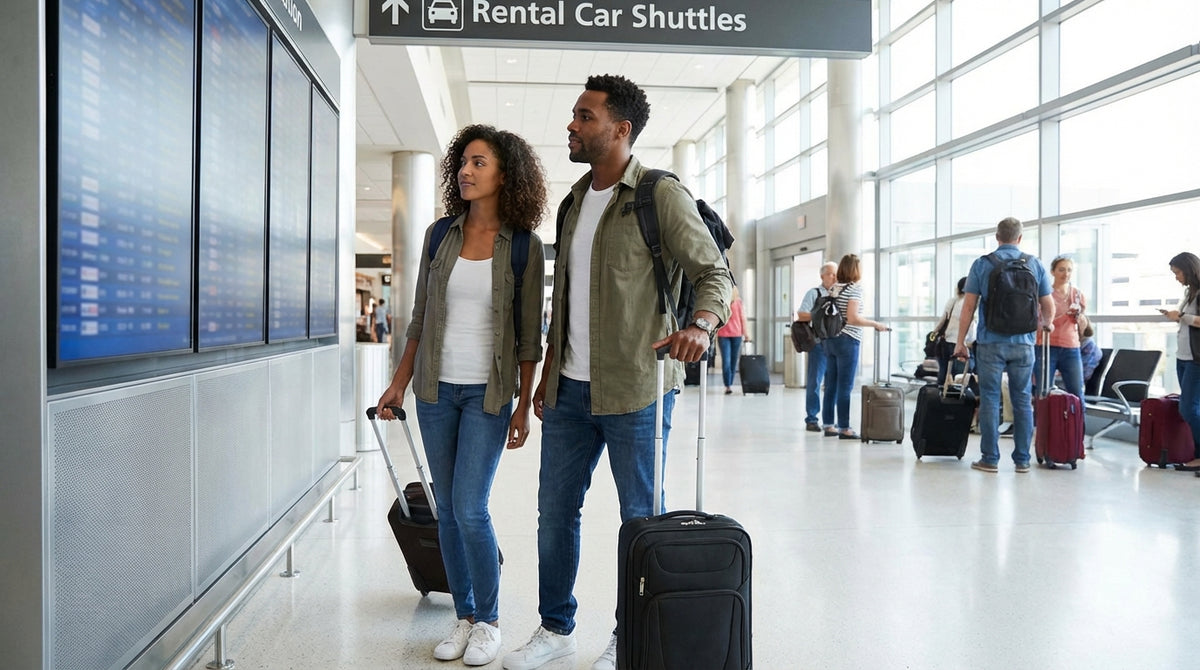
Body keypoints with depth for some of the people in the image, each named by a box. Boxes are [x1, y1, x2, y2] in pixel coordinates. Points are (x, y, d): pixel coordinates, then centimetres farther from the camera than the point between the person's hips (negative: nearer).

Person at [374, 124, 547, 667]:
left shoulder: (524, 246, -5)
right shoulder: (440, 235, 5)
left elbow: (529, 336, -3)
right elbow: (420, 318, 11)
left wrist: (523, 406, -6)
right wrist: (399, 383, 8)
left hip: (488, 393, -4)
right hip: (437, 388, 4)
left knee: (470, 510, -8)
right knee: (447, 510, 9)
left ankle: (489, 622, 12)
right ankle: (464, 617, 23)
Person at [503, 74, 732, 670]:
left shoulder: (661, 196, -7)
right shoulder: (574, 202, 15)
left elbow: (715, 272, -8)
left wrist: (701, 324, -29)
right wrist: (549, 374, 17)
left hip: (635, 388, -7)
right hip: (571, 390, 7)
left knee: (640, 517, 5)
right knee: (554, 509, 13)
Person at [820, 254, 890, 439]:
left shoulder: (834, 288, 12)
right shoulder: (855, 288, -9)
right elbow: (853, 318, -17)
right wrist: (876, 324, -11)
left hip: (830, 340, 7)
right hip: (847, 341, -7)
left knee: (831, 385, 10)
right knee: (845, 387, -4)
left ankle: (828, 426, 14)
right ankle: (844, 429, -1)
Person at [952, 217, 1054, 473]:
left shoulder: (982, 264, -1)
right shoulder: (1035, 264, 5)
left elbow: (969, 306, -4)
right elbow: (1048, 307, 8)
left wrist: (960, 341, 1)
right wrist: (1046, 324, 30)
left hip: (990, 342, -2)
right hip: (1023, 343, 2)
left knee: (990, 399, 3)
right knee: (1023, 400, 8)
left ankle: (990, 459, 4)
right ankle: (1022, 459, 12)